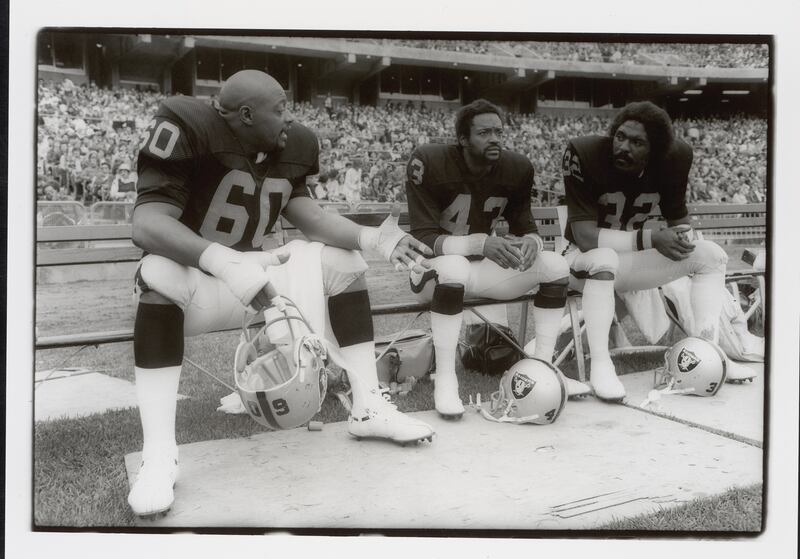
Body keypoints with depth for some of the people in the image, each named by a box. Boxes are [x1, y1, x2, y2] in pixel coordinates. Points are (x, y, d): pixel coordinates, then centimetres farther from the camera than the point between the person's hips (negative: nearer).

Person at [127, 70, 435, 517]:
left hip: (253, 276, 6)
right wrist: (223, 262, -46)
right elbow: (147, 224, -32)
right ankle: (159, 454, -37)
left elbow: (305, 212, -6)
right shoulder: (189, 131, -22)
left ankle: (369, 409, 3)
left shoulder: (292, 147, -1)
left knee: (343, 259, 0)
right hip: (199, 280, -6)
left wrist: (373, 237, -22)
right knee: (160, 273, -38)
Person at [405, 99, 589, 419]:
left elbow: (523, 227, 3)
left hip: (481, 266, 6)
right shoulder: (429, 163, -21)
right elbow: (423, 239, -25)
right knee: (454, 266, -40)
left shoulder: (517, 169, -4)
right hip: (433, 268, -5)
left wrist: (531, 242, -23)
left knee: (556, 265, -10)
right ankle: (445, 381, -29)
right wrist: (480, 242, -39)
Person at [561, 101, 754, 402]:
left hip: (630, 258, 6)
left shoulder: (675, 158, -9)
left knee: (711, 254, -4)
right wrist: (650, 239, -32)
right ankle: (600, 365, -32)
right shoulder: (584, 154, -25)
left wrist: (679, 236, -16)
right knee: (603, 258, -39)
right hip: (584, 259, -6)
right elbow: (585, 237, -29)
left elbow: (678, 219, 6)